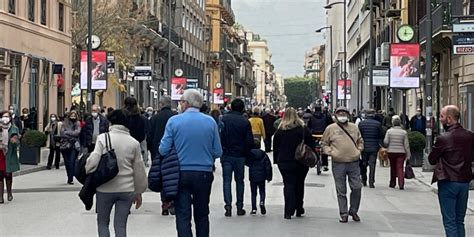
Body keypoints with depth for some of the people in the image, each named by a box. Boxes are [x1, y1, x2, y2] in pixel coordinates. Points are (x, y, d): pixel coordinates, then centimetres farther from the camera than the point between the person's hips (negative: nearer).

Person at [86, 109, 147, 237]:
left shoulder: (103, 138, -7)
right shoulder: (134, 143, 2)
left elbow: (93, 161, -15)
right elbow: (139, 170, 6)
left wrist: (87, 172, 7)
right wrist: (139, 192, 16)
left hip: (105, 189, -2)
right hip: (127, 189, 2)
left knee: (102, 223, 14)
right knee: (121, 225, 9)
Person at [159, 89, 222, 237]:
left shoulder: (174, 121, -7)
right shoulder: (210, 122, -2)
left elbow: (163, 150, -8)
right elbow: (218, 152, -1)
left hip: (181, 174, -2)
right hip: (204, 174, 2)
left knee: (183, 216, 2)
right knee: (202, 215, 15)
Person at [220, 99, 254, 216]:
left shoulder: (223, 119, -5)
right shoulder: (245, 122, -5)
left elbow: (219, 136, -7)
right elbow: (249, 141, -5)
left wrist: (221, 150, 4)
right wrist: (246, 153, 11)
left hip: (226, 155, 0)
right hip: (240, 156, 1)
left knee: (227, 181, 3)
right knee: (239, 181, 11)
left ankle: (228, 206, -9)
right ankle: (239, 207, 14)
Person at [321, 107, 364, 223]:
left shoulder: (354, 127, 10)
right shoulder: (331, 128, 2)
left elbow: (360, 141, 23)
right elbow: (324, 143, 10)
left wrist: (359, 150, 7)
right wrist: (330, 152, -5)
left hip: (354, 162, 2)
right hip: (338, 164, -2)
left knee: (357, 188, 0)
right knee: (341, 191, 3)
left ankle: (353, 211, 18)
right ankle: (344, 214, 11)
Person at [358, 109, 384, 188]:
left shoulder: (361, 123, -1)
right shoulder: (378, 124, -4)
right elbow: (381, 136, 0)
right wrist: (379, 145, 14)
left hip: (364, 147, 1)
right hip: (374, 148, -1)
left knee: (363, 165, 15)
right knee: (372, 165, 0)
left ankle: (364, 181, 21)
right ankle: (371, 183, -5)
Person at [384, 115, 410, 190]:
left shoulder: (389, 131, -4)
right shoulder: (404, 132, -4)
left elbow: (385, 142, -8)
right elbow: (406, 144, -3)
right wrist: (408, 154, 2)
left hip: (391, 152, 1)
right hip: (401, 152, -1)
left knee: (393, 168, 15)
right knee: (400, 168, -1)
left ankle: (392, 183, 23)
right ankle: (401, 184, -15)